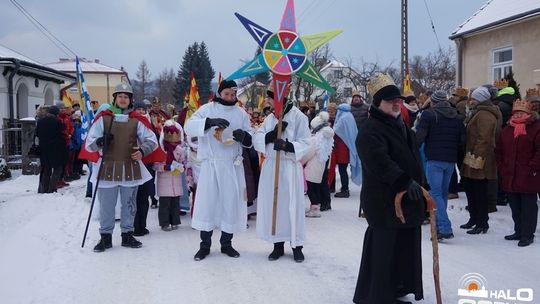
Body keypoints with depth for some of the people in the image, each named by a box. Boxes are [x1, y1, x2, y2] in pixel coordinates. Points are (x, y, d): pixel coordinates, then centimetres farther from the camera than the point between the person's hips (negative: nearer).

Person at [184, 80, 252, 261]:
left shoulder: (241, 113, 8)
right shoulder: (207, 109, 2)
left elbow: (250, 142, 7)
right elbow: (189, 127, -11)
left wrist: (243, 135, -16)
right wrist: (210, 121, -25)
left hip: (232, 165, 2)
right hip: (210, 164, -2)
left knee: (231, 202, 5)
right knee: (206, 202, 1)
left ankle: (226, 244, 20)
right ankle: (205, 245, 13)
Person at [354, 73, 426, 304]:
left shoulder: (401, 126, 17)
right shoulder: (371, 130, -15)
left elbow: (413, 160, 24)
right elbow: (381, 163, -29)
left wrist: (421, 186, 21)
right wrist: (406, 182, -33)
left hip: (407, 199, 10)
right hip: (384, 201, -10)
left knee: (405, 247, 15)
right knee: (384, 248, -5)